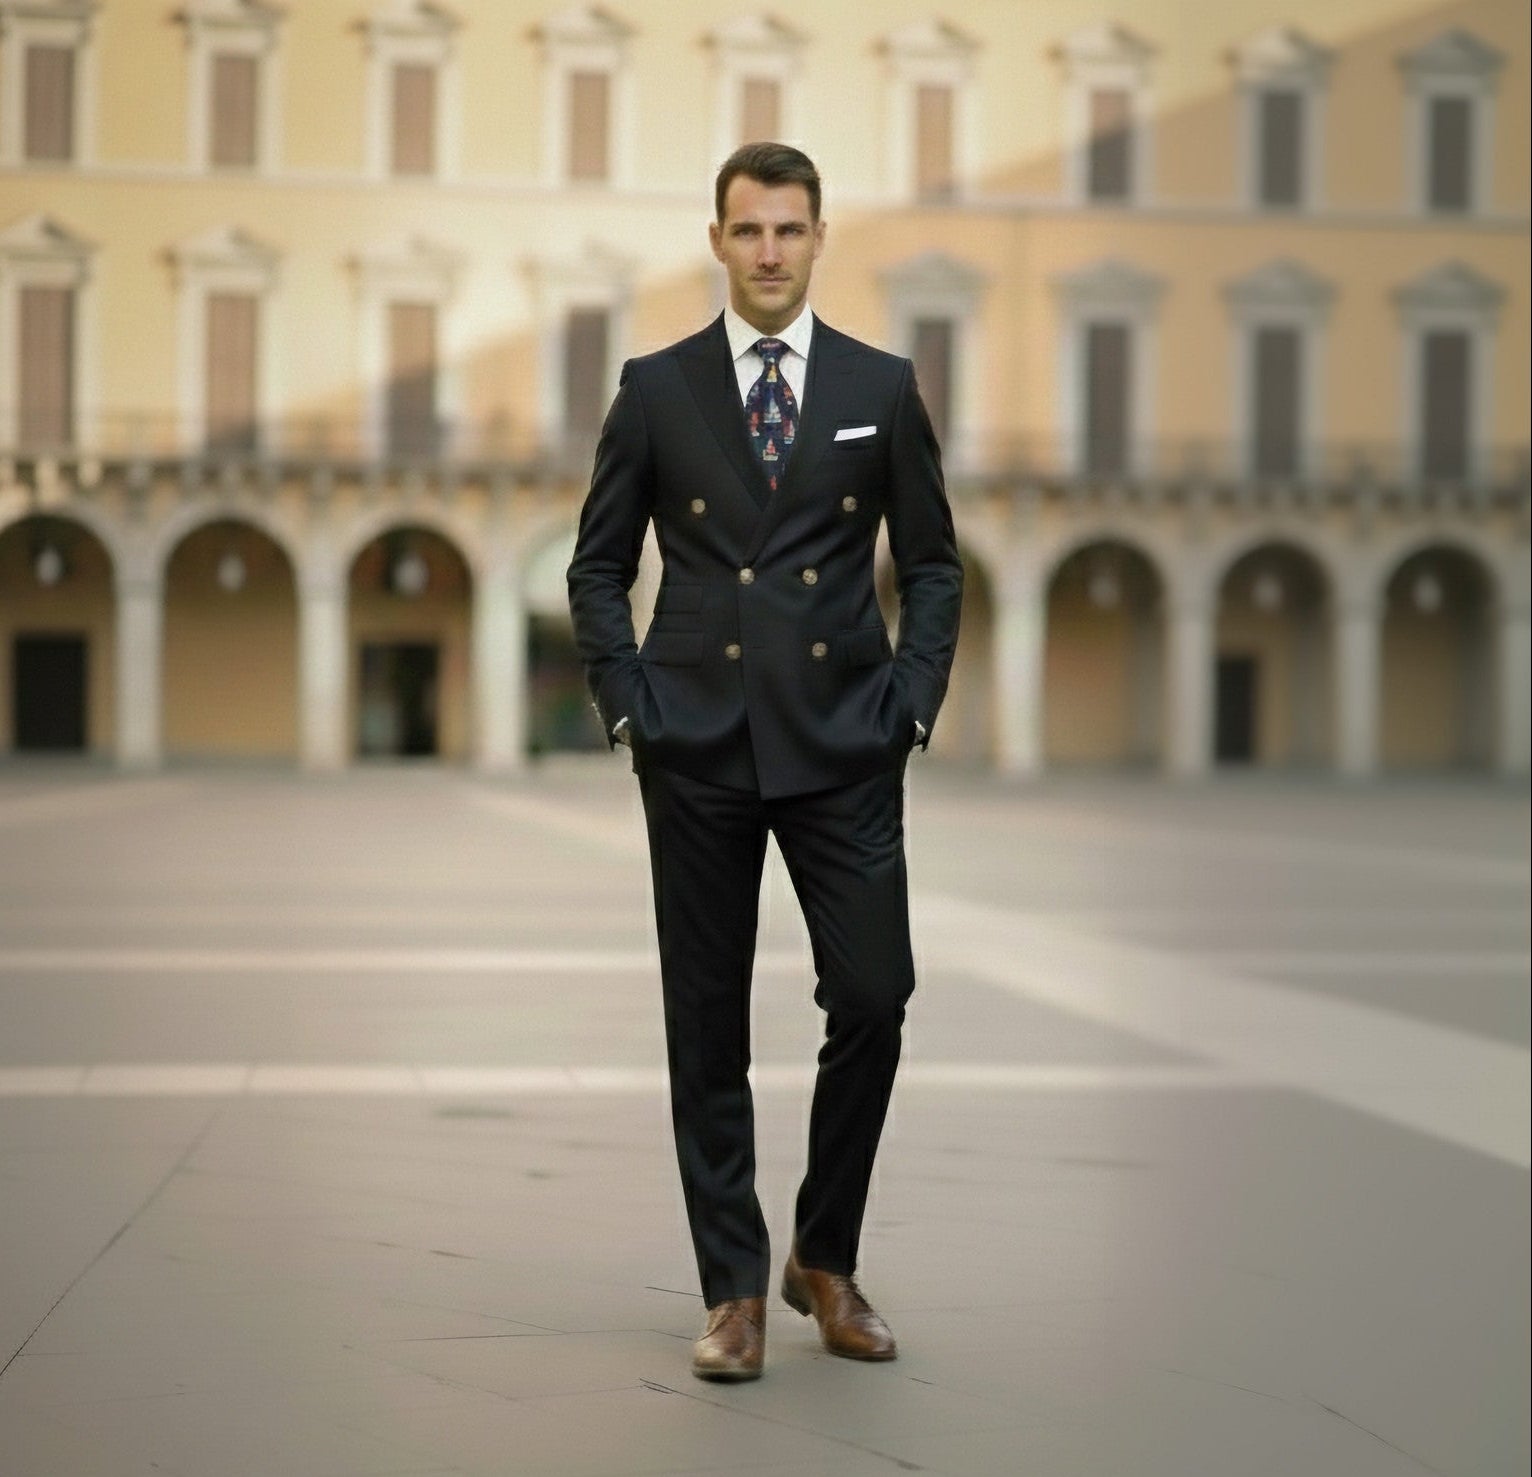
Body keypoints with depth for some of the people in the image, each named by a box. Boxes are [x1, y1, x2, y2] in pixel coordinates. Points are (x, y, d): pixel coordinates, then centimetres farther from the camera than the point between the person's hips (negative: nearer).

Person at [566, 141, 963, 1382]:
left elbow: (932, 561, 11)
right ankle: (735, 1291, 15)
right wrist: (627, 704, -3)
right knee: (710, 1027, 4)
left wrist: (913, 697, -2)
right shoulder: (656, 390, 5)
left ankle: (825, 1260, 17)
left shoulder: (882, 387, 6)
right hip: (699, 748, 0)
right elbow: (599, 566, 8)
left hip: (843, 745, 0)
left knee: (873, 1001, -4)